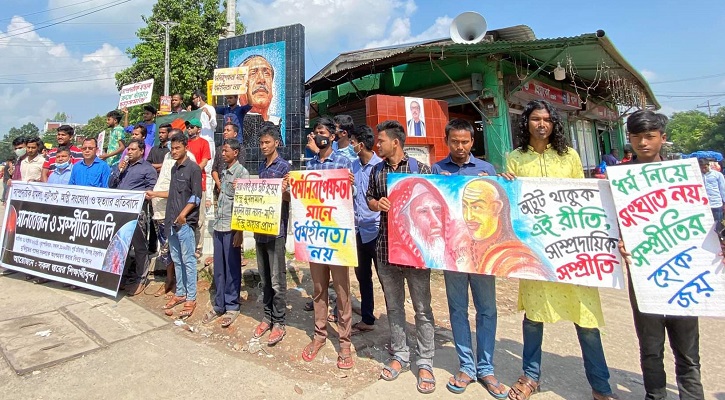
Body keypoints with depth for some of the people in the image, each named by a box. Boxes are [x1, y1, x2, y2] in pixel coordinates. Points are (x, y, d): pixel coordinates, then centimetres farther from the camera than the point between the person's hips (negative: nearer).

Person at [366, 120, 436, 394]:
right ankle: (399, 355, 30)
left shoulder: (421, 169, -3)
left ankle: (425, 362, 19)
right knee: (393, 305, 14)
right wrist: (378, 204, -4)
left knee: (422, 307, 4)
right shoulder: (376, 171, 10)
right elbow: (370, 199, 18)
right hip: (386, 246, 4)